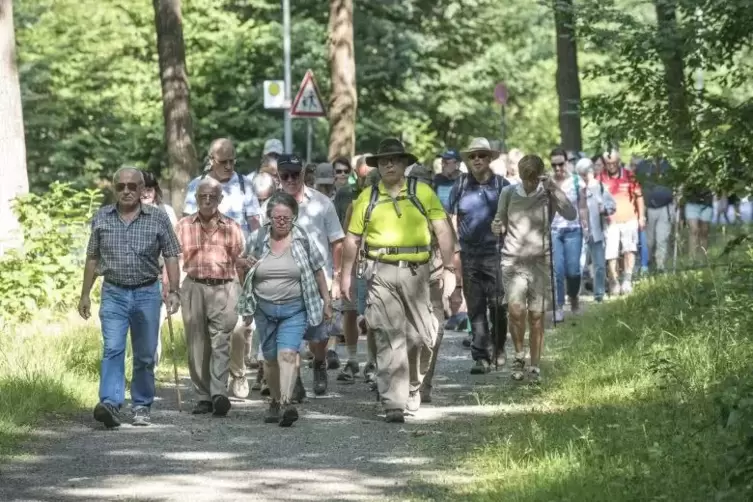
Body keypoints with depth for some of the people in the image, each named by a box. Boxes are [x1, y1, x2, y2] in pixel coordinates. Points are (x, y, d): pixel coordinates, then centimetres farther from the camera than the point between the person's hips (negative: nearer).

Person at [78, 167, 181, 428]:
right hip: (113, 294, 0)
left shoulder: (158, 218, 1)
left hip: (147, 293, 0)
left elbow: (171, 257, 1)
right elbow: (92, 258, 12)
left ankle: (142, 407, 18)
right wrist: (85, 294, 10)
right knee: (112, 349, -15)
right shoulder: (102, 218, 6)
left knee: (145, 355, 6)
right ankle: (111, 404, -25)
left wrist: (173, 291, -8)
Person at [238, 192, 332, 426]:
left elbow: (317, 270, 6)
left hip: (294, 308, -3)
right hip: (264, 308, 3)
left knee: (288, 354, -19)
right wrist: (248, 264, -5)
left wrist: (327, 301, 7)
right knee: (270, 358, 12)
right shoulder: (258, 240, 3)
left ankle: (286, 403, -28)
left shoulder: (303, 240, -2)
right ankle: (275, 402, 28)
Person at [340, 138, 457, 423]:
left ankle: (413, 388, 33)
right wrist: (346, 275, 11)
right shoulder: (367, 198, 9)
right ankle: (394, 404, -12)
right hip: (381, 274, -1)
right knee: (388, 338, -8)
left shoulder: (422, 193, 6)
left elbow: (443, 231, 4)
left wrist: (449, 269, -3)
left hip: (415, 271, 1)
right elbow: (352, 239, 14)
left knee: (420, 336, 7)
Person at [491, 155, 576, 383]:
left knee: (537, 317, 2)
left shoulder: (548, 195, -2)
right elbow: (500, 222, 15)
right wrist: (497, 227, -8)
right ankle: (519, 354, 7)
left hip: (540, 262, 0)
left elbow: (571, 215, -17)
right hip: (513, 262, 0)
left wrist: (554, 188, -23)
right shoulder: (508, 193, 3)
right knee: (516, 311, -16)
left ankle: (535, 367, 13)